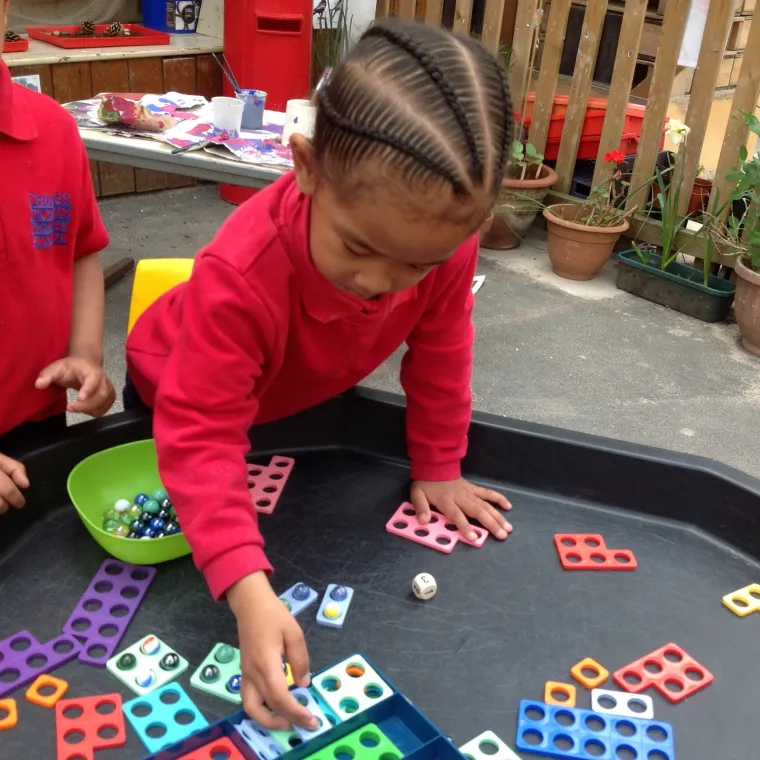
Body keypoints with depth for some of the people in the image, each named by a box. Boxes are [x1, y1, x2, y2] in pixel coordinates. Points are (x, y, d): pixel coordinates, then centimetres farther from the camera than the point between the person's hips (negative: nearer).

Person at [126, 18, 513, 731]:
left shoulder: (445, 240, -34)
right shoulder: (238, 273, -48)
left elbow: (438, 351, -16)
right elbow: (204, 436, -47)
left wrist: (437, 471, -9)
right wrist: (248, 588, -57)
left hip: (308, 395, 3)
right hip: (182, 390, -3)